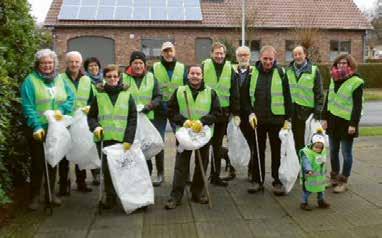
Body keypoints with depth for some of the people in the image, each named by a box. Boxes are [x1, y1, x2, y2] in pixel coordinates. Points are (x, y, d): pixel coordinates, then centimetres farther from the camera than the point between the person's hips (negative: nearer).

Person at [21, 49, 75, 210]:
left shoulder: (59, 80, 9)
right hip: (38, 130, -4)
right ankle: (35, 196, 14)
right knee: (37, 163, 1)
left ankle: (50, 192, 26)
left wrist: (62, 110, -16)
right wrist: (36, 126, -22)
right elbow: (28, 106, -13)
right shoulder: (30, 80, -5)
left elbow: (71, 98, 3)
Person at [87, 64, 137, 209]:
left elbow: (133, 118, 0)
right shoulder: (99, 95, 7)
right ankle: (110, 197, 18)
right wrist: (95, 126, -10)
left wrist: (129, 139, -9)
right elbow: (91, 116, 12)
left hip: (124, 139, -1)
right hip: (107, 139, 1)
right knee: (107, 169, 3)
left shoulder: (127, 95, 4)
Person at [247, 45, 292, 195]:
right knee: (257, 151, 10)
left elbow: (287, 97, -1)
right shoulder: (253, 73, 4)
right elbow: (246, 95, 9)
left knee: (277, 151, 6)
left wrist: (287, 118, -5)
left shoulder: (280, 73, -2)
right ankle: (257, 180, 21)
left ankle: (278, 181, 17)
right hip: (257, 119, 2)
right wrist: (250, 112, -3)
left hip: (276, 119, -2)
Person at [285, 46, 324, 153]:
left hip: (307, 111, -3)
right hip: (291, 111, 3)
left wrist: (318, 112, -8)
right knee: (296, 141, 11)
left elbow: (319, 93, -2)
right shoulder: (288, 71, 9)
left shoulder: (314, 70, -1)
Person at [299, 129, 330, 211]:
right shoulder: (306, 153, -24)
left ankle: (321, 201, 40)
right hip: (310, 177, -7)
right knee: (307, 190, 2)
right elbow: (306, 163, -38)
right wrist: (309, 170, -54)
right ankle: (304, 203, 17)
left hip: (320, 177, 7)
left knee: (321, 189, 21)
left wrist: (324, 172, 23)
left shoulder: (323, 152, 1)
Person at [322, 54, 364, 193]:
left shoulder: (356, 82, -9)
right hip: (332, 121, 6)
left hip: (346, 123, -6)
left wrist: (353, 124, -16)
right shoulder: (333, 79, 11)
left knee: (346, 153, 4)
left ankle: (343, 181, 14)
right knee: (333, 152, 13)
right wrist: (325, 118, 8)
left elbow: (358, 106, -11)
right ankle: (334, 177, 27)